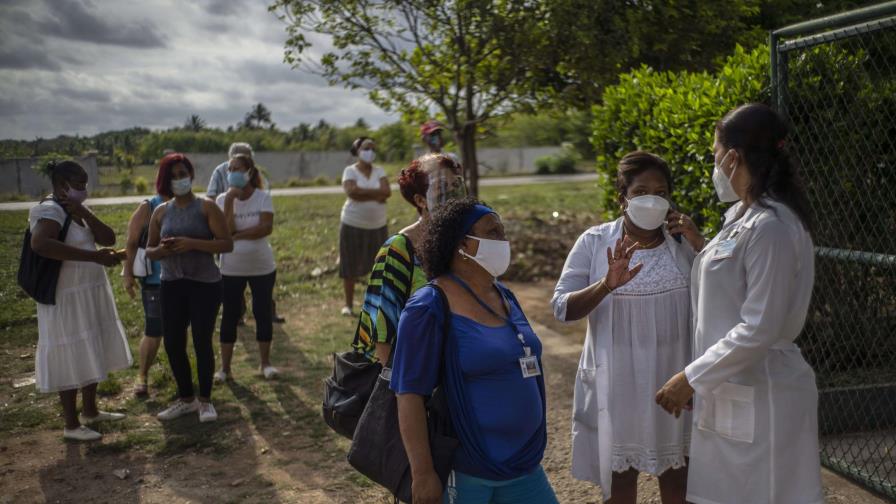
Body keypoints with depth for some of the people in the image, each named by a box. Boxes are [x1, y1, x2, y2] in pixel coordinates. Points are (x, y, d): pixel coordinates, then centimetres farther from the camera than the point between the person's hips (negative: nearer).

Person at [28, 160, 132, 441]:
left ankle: (90, 411, 32)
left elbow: (109, 239, 2)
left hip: (90, 296, 9)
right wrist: (94, 256, -38)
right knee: (70, 360, -1)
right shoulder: (50, 211, -17)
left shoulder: (76, 211, 11)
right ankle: (72, 425, 10)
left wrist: (84, 213, -13)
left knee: (90, 355, 18)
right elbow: (40, 244, -37)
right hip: (67, 299, -9)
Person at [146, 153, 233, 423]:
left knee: (202, 342, 0)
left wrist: (192, 243, -22)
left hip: (205, 283, -4)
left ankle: (205, 401, 18)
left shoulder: (207, 208, -4)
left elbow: (227, 244, -10)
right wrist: (162, 250, -11)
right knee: (172, 343, 6)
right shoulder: (161, 212, 8)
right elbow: (149, 250, 13)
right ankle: (186, 399, 25)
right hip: (172, 284, 4)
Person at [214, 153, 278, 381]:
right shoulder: (223, 199, -4)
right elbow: (226, 231, -15)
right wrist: (230, 201, -22)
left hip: (262, 267, -1)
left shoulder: (263, 198, -6)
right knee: (230, 315, 6)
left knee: (263, 313, 7)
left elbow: (266, 227, -19)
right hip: (231, 268, 1)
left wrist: (236, 235, -18)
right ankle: (225, 367, 14)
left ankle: (265, 363, 21)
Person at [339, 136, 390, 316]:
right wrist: (375, 193, -14)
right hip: (353, 225, -3)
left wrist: (362, 193, -16)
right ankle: (348, 304, 13)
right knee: (350, 266, 3)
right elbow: (351, 192, -21)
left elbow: (386, 192, -10)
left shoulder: (379, 171, 6)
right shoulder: (350, 170, -3)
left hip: (378, 226, 3)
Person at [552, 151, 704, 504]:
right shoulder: (595, 242, -6)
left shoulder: (682, 241, 1)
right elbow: (561, 309, -11)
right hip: (617, 383, -2)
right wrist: (606, 285, -29)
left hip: (672, 381, 2)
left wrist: (699, 243, -14)